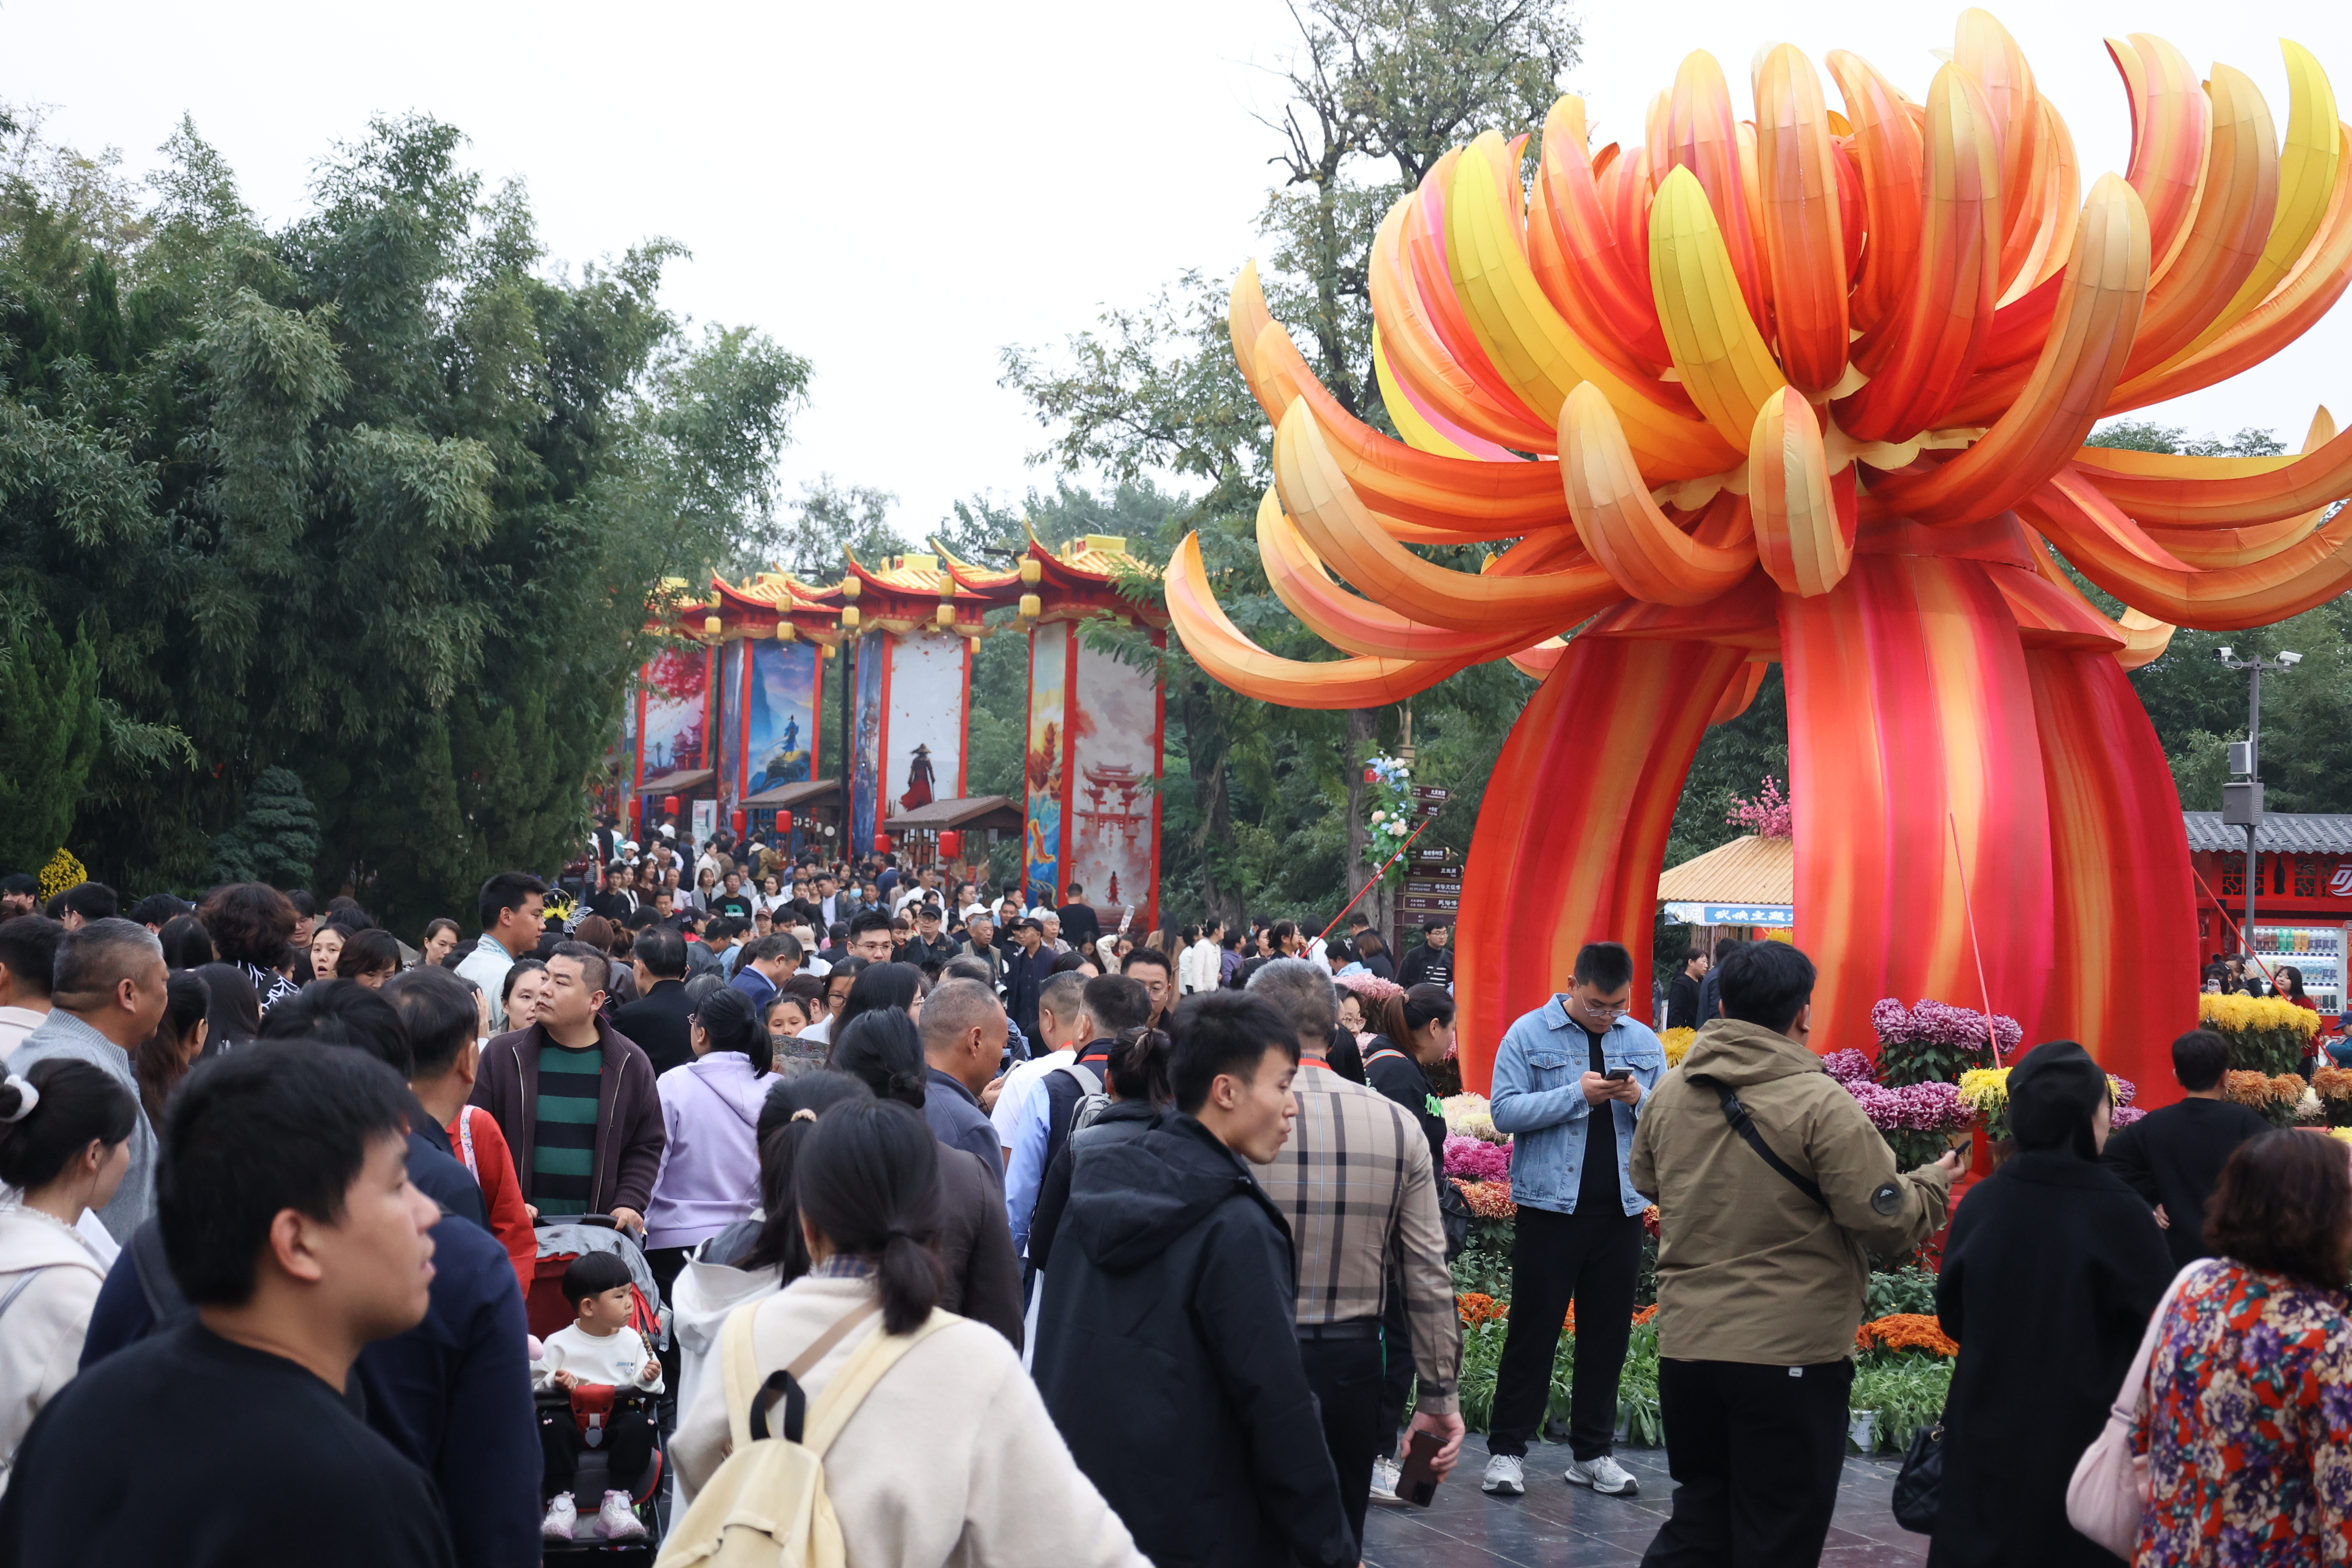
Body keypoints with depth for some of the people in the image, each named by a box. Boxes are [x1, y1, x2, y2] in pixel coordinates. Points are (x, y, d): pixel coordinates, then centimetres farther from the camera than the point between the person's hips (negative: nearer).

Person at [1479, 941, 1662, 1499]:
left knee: (1608, 1332, 9)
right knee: (1533, 1330, 0)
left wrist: (1639, 1100, -10)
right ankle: (1507, 1451, 8)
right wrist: (1578, 1094, -17)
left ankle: (1593, 1453, 20)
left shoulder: (1644, 1041, 11)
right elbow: (1506, 1112, -10)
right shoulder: (1530, 1034, -2)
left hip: (1621, 1208, 4)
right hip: (1550, 1206, -4)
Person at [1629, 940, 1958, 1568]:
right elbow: (1887, 1222, -14)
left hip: (1685, 1346, 5)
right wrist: (1931, 1184, 5)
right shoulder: (1820, 1103, -16)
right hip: (1792, 1356, -5)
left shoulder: (1668, 1094, 2)